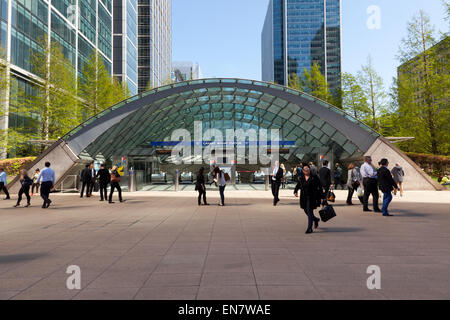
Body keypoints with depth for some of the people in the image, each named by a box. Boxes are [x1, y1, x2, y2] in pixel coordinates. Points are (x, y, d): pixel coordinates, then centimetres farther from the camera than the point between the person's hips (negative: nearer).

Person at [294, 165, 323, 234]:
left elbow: (319, 187, -3)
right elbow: (298, 186, 11)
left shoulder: (314, 177, -5)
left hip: (312, 197, -5)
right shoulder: (301, 179, 7)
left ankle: (309, 228, -1)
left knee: (310, 212, -8)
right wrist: (296, 191, -11)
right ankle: (316, 219, 42)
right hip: (304, 198, 5)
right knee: (306, 211, 13)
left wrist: (321, 197, -5)